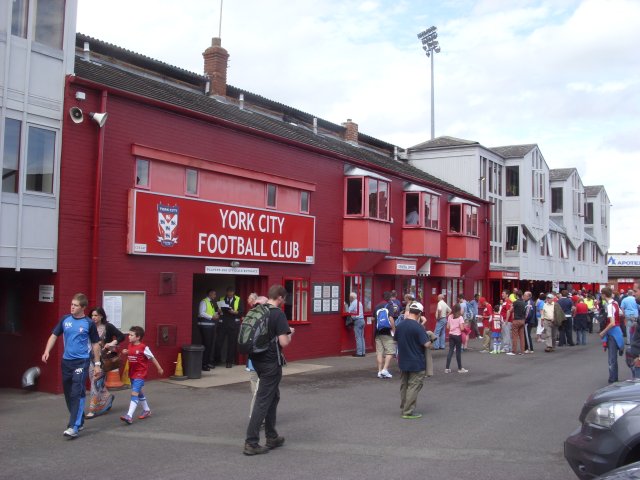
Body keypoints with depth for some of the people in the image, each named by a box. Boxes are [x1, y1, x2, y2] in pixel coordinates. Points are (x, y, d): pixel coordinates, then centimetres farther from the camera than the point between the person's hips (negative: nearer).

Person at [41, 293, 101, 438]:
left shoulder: (89, 323, -5)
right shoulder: (65, 320, 5)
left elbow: (95, 344, 1)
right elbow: (54, 335, 8)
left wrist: (97, 364, 1)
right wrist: (47, 351, -8)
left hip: (82, 361, -5)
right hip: (66, 361, 5)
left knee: (77, 393, -13)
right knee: (68, 393, 12)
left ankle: (74, 427, -13)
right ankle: (79, 421, 28)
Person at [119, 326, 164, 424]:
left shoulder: (143, 348, -14)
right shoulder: (129, 346, 5)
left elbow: (152, 358, -4)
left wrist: (159, 368, 3)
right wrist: (124, 352, -1)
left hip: (140, 373, -8)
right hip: (132, 373, 8)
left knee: (134, 393, -17)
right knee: (138, 392, 20)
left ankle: (129, 416, -25)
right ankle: (147, 410, 37)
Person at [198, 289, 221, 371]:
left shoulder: (213, 303, 16)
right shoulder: (204, 302, -9)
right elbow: (201, 313, -18)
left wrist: (217, 312, 6)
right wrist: (212, 317, -21)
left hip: (212, 325, 9)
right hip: (205, 325, -9)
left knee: (212, 344, 13)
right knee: (206, 344, -8)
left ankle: (210, 362, 24)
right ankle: (204, 364, -3)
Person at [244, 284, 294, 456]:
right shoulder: (278, 314, -15)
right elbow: (284, 342, -21)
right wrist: (290, 333, 0)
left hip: (257, 359, 8)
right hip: (271, 362, -8)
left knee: (273, 396, 21)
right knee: (263, 401, -3)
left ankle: (271, 437, 28)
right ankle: (251, 443, -2)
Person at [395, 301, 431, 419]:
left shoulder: (400, 326, 0)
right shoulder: (418, 327, -20)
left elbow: (396, 340, 14)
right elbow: (427, 344, -19)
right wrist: (430, 342, 1)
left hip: (403, 362, 7)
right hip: (416, 363, -6)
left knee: (404, 385, 17)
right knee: (414, 387, 0)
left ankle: (404, 408, 27)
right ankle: (409, 412, 1)